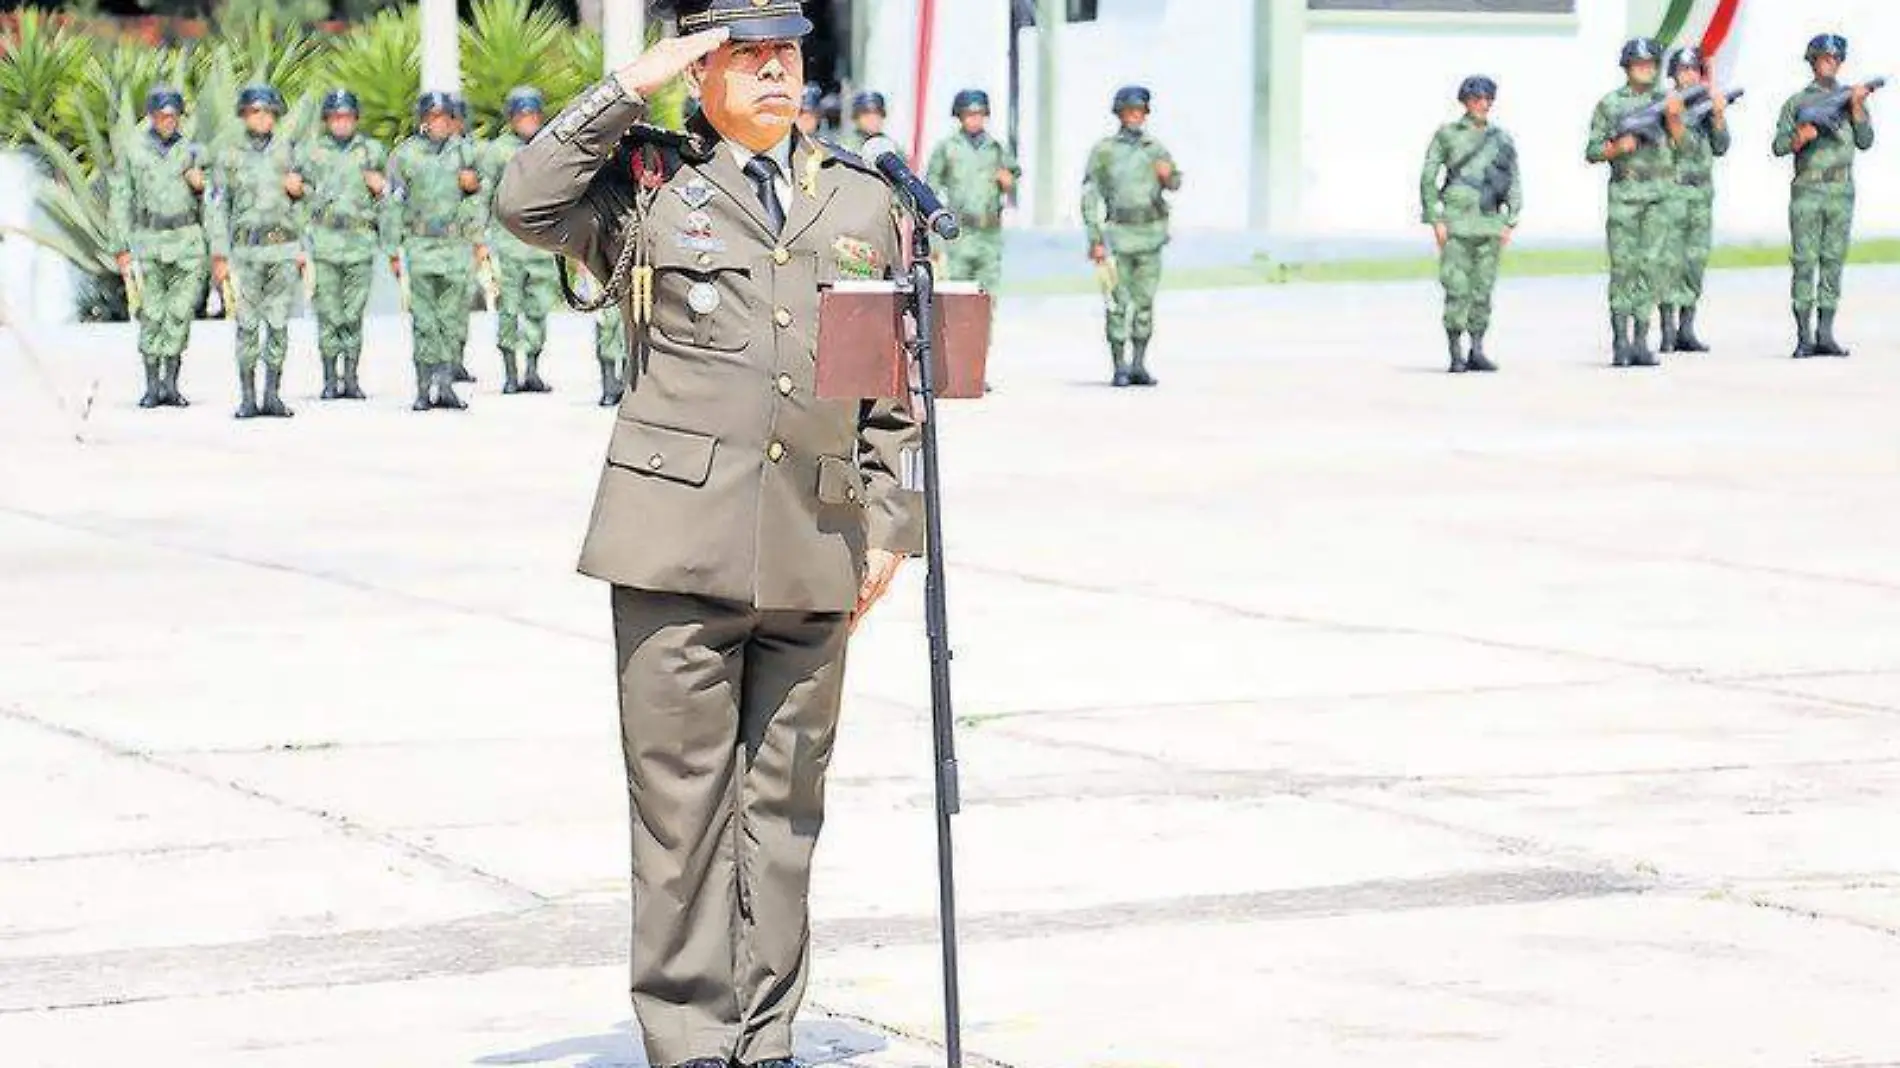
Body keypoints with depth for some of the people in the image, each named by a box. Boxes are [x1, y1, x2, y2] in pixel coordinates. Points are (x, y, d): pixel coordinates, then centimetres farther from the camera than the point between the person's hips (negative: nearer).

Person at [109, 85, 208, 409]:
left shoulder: (192, 151, 8)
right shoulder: (133, 150, 4)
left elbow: (206, 203, 15)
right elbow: (119, 200, 3)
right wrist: (122, 248, -1)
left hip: (187, 240, 1)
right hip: (148, 241, -1)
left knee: (181, 313, -4)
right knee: (152, 315, -1)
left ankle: (171, 384, 2)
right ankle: (152, 386, 5)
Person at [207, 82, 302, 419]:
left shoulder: (287, 151, 9)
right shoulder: (229, 156, 3)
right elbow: (217, 208, 2)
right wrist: (219, 255, -3)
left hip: (284, 247, 2)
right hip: (246, 250, -2)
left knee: (278, 325, 0)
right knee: (247, 326, -1)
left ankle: (273, 395, 5)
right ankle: (247, 399, 3)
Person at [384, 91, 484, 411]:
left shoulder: (464, 151, 11)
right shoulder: (405, 154, 3)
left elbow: (480, 199, 23)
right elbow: (392, 205, 4)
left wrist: (474, 183, -1)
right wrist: (393, 251, -1)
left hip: (456, 244, 3)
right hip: (420, 244, -3)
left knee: (454, 319, 1)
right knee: (424, 321, -5)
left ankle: (444, 383, 6)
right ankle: (425, 387, -3)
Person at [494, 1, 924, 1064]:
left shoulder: (864, 200, 16)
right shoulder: (648, 188, 7)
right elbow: (526, 203, -12)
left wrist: (888, 524, 11)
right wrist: (629, 90, -9)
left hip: (816, 550, 3)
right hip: (679, 538, -3)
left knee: (785, 801, 7)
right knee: (681, 793, -2)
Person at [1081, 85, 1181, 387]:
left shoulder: (1155, 148, 10)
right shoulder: (1104, 150, 0)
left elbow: (1174, 183, 17)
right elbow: (1090, 195, -2)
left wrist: (1168, 175, -9)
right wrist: (1095, 240, -9)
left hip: (1150, 233, 3)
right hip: (1119, 233, -3)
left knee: (1145, 302, 5)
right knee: (1118, 303, -6)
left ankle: (1139, 365, 13)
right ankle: (1119, 368, -2)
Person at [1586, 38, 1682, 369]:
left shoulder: (1667, 101, 11)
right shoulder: (1609, 104, 5)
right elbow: (1592, 152, 5)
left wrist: (1674, 117, -12)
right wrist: (1618, 148, -12)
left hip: (1660, 193, 2)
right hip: (1625, 192, -2)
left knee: (1654, 265, -2)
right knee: (1623, 266, -3)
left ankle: (1641, 340, 1)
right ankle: (1620, 341, 1)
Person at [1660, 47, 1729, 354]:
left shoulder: (1708, 105, 12)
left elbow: (1720, 148, 6)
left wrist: (1718, 117, -7)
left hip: (1702, 193, 5)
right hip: (1671, 189, -5)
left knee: (1696, 263, 5)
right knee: (1671, 261, -8)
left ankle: (1687, 330, 10)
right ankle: (1668, 331, -7)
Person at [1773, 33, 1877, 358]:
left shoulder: (1852, 98, 14)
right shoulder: (1797, 102, 8)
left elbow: (1865, 141, 4)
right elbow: (1779, 146, 4)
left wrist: (1856, 107, -7)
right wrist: (1801, 137, -14)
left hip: (1841, 192, 2)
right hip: (1807, 190, -2)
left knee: (1834, 262, 2)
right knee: (1805, 262, -6)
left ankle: (1826, 334, 4)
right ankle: (1804, 336, -6)